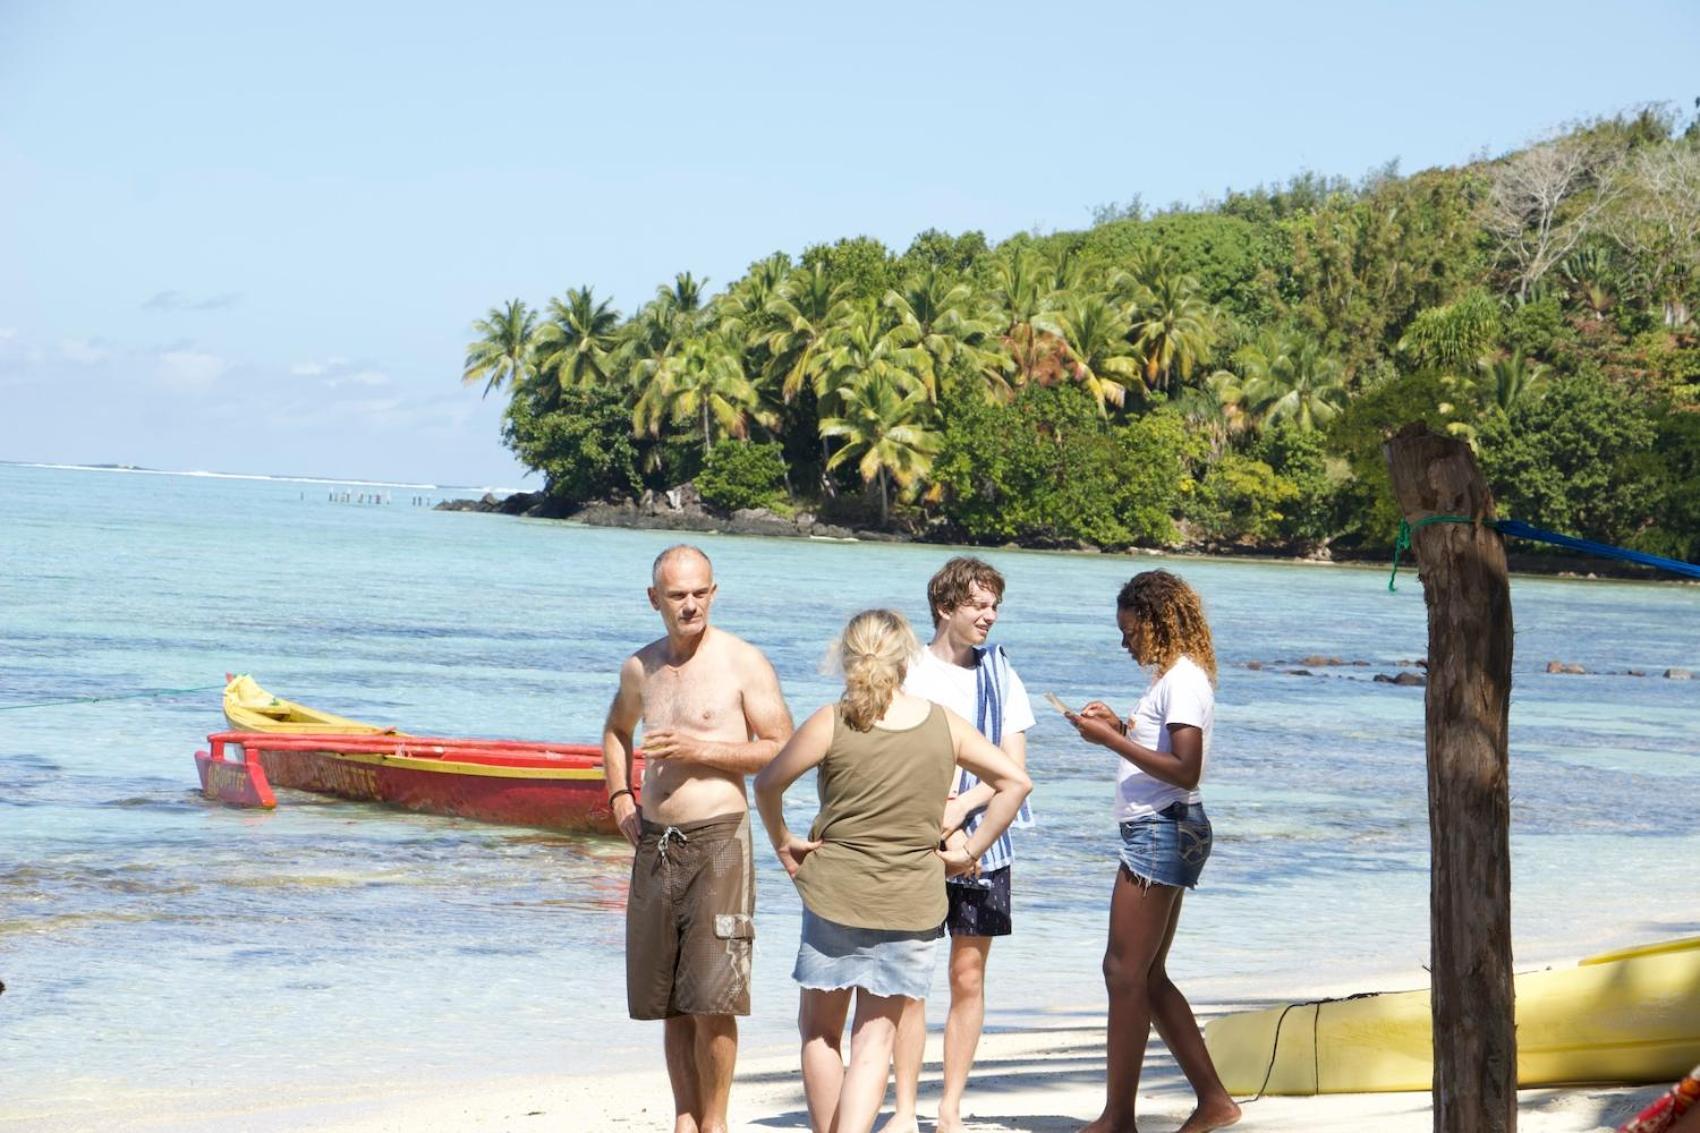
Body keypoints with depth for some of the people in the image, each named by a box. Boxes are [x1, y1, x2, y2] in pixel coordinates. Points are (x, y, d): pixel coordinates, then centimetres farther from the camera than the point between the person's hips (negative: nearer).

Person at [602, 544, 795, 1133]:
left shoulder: (743, 661, -4)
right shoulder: (639, 668, 12)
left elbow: (783, 750, -6)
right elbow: (616, 730, 33)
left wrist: (702, 750, -14)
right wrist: (620, 798, 18)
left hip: (718, 840, -5)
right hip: (653, 843, 5)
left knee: (712, 999, -9)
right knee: (669, 1001, 8)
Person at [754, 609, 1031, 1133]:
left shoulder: (831, 723, -8)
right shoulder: (944, 724, 0)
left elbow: (768, 783, -4)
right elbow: (1014, 781, 3)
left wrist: (783, 842, 10)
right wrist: (970, 850, 6)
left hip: (835, 892, -2)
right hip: (912, 902, 2)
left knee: (819, 1030, 15)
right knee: (875, 1039, 4)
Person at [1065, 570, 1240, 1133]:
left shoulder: (1182, 680, -15)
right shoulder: (1176, 676, 16)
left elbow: (1185, 770, -23)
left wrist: (1112, 741, -20)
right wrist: (1119, 726, 11)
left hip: (1162, 832, -11)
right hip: (1161, 833, 11)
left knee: (1126, 972, -7)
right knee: (1148, 977, 14)